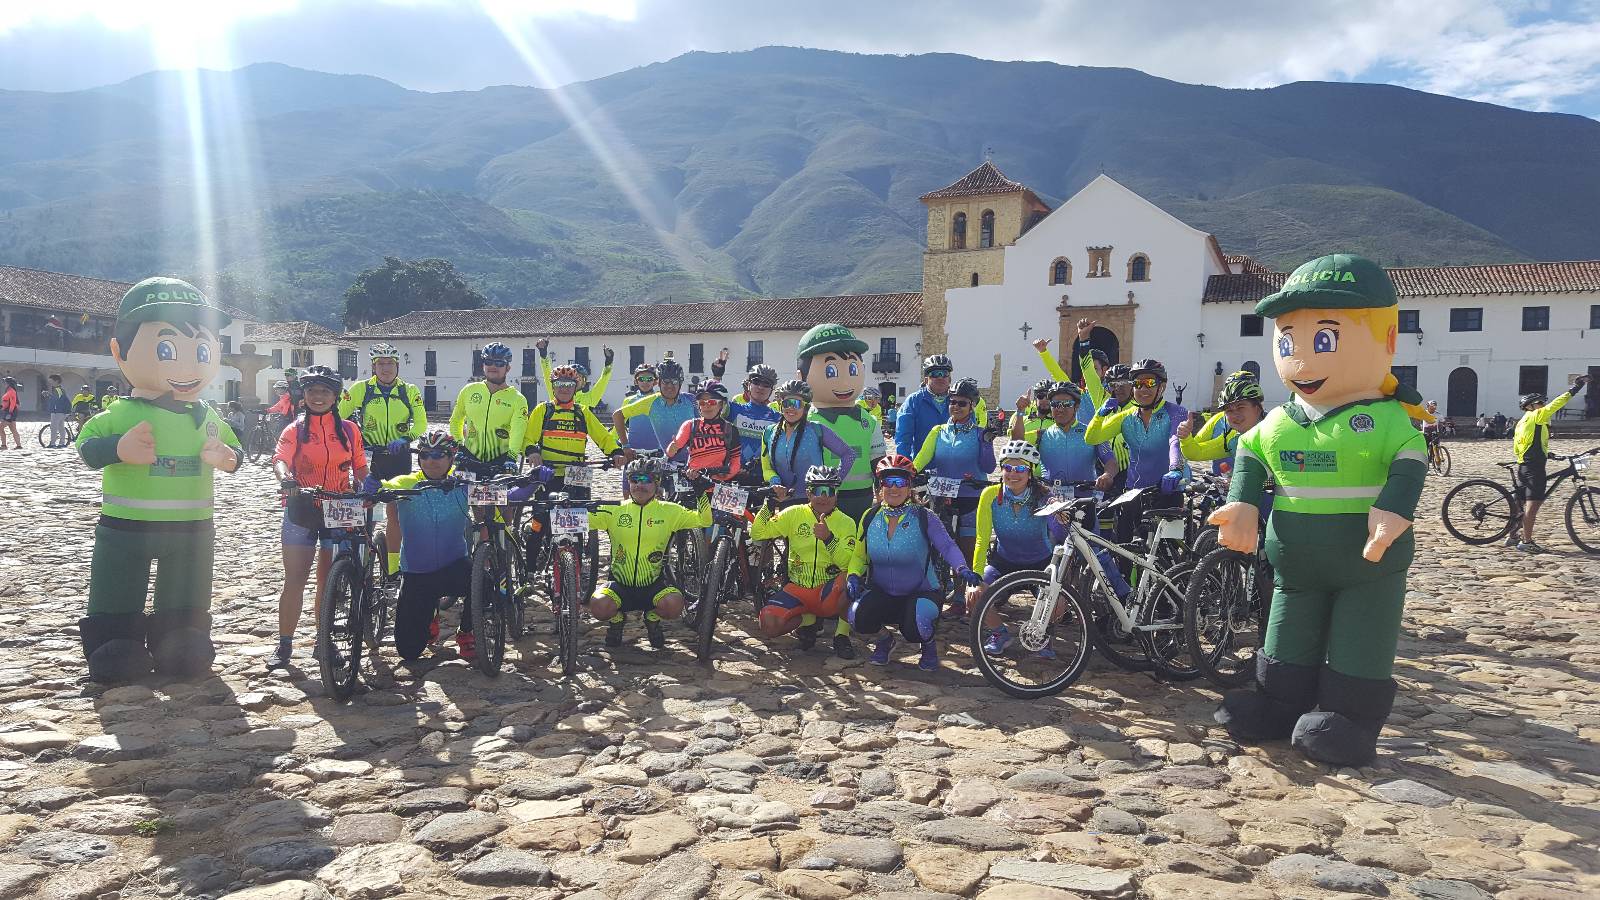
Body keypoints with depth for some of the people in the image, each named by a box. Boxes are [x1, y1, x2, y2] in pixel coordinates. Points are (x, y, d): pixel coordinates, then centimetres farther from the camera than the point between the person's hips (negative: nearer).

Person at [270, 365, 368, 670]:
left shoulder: (348, 430, 7)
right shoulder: (295, 430, 2)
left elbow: (359, 467, 10)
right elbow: (280, 459, -15)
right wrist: (286, 479, -36)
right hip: (301, 510, -1)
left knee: (328, 581, 8)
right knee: (294, 580, -1)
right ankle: (284, 645, 7)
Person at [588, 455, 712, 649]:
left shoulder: (669, 511, 1)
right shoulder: (614, 510, 0)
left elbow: (704, 520, -2)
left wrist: (702, 493, -14)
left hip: (653, 585, 0)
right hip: (620, 584, 0)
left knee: (674, 605, -31)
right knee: (599, 606, -31)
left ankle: (652, 618, 9)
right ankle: (617, 619, 10)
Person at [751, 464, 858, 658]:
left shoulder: (846, 523, -1)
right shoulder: (794, 514, 3)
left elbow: (848, 564, -14)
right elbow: (757, 533, -2)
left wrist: (828, 538, -28)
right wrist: (770, 503, -13)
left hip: (828, 592, -1)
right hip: (797, 589, 1)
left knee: (849, 578, -35)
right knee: (768, 625, -25)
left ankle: (842, 635, -10)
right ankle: (807, 619, 8)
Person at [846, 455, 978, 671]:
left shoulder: (924, 518, -9)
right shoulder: (870, 518, 1)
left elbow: (947, 546, -20)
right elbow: (859, 555, 9)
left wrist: (962, 568, -40)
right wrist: (853, 576, -12)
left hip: (920, 593, -2)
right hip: (880, 593, 3)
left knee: (915, 628, -34)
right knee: (857, 617, -28)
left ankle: (928, 645, 7)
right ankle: (883, 639, 9)